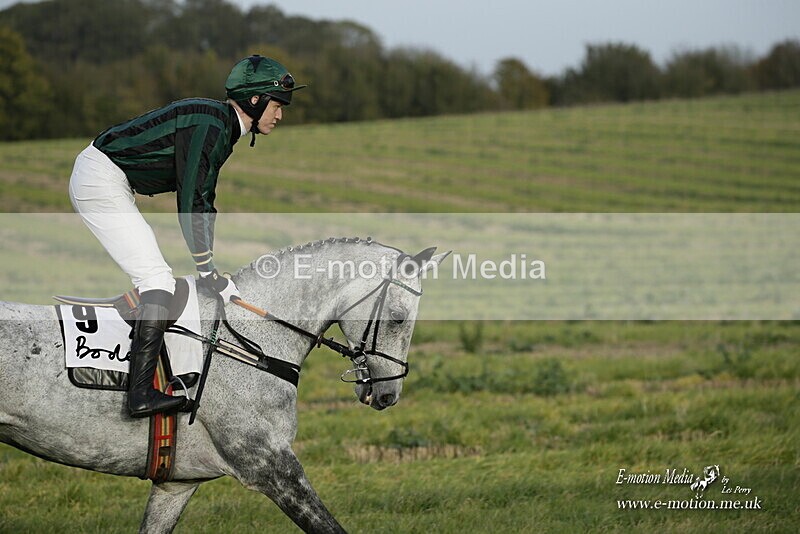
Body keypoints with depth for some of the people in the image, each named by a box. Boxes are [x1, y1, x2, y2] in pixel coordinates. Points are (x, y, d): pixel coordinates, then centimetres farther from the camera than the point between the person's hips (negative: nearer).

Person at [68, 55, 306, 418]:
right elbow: (191, 202, -21)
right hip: (103, 180, -11)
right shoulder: (211, 126, -19)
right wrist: (209, 273, -17)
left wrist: (210, 269, 16)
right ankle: (141, 394, -21)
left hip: (92, 177, 11)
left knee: (151, 276, 15)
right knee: (157, 278, -14)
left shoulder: (222, 128, 13)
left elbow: (202, 200, 18)